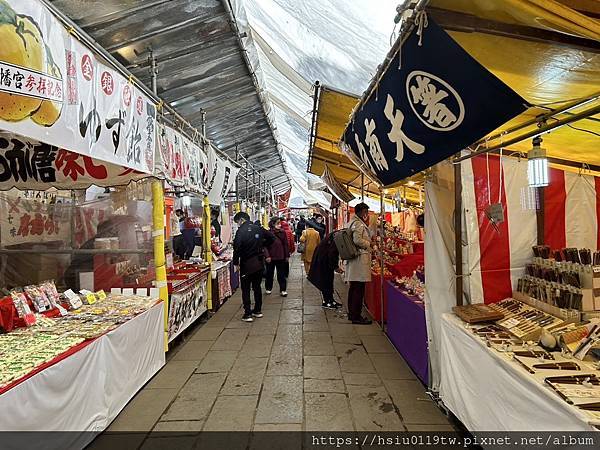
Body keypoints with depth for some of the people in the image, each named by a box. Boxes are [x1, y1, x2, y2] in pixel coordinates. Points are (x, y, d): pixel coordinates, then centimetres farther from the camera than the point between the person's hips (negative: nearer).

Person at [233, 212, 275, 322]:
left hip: (246, 264, -6)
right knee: (257, 287, 17)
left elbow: (237, 248, -21)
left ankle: (247, 314, 2)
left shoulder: (241, 231, -15)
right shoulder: (259, 228, 4)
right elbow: (271, 238, 10)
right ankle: (258, 310, 24)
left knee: (245, 289, 3)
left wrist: (236, 262, -10)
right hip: (259, 263, 6)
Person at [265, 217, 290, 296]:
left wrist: (287, 256, 5)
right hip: (271, 257, -2)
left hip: (281, 257, 2)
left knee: (281, 274, 7)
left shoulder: (282, 232, 0)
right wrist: (267, 256, -14)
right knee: (270, 273, 14)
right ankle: (268, 288, 30)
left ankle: (283, 290, 16)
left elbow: (286, 245, 4)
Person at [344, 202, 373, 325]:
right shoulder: (359, 224, -14)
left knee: (353, 288, 15)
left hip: (353, 258, 11)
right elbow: (357, 240, -25)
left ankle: (351, 313, 24)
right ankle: (356, 316, 0)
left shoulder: (352, 223, 17)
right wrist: (368, 244, -9)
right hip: (360, 258, -11)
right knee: (359, 289, -5)